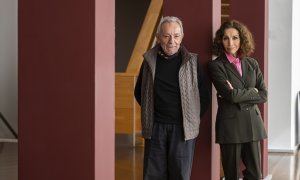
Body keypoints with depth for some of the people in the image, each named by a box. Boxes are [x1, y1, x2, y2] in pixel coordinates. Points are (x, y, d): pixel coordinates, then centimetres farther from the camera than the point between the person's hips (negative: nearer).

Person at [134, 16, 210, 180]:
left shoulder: (191, 61, -1)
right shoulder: (149, 60, 4)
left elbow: (204, 95, 6)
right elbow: (139, 92, 18)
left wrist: (194, 119, 5)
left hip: (183, 128, -1)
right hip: (155, 127, 2)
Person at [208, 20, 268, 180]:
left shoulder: (252, 64, 10)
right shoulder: (216, 66, -5)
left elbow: (263, 95, 2)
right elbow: (230, 95, -17)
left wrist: (239, 95, -9)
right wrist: (252, 92, -3)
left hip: (252, 123, 4)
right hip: (230, 125, -4)